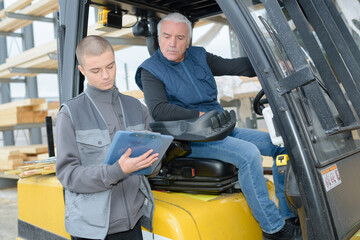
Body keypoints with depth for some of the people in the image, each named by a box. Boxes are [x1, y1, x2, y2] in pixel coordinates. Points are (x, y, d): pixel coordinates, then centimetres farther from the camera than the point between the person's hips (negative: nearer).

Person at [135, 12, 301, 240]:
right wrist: (200, 115, -19)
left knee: (281, 143, -1)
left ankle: (289, 215, 4)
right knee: (248, 153, -29)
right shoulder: (150, 70, -3)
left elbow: (233, 66, 10)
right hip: (190, 139, -7)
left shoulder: (199, 57, 14)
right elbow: (159, 110, -17)